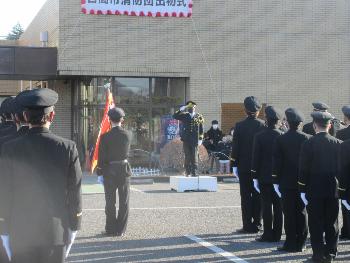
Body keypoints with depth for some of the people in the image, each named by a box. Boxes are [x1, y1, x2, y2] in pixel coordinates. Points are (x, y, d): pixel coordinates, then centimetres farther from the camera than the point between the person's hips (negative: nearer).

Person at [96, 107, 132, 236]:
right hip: (124, 169, 2)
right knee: (124, 202, 8)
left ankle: (111, 229, 10)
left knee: (110, 202, 6)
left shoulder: (105, 137, -11)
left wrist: (100, 173, -1)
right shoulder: (127, 135, -4)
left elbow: (102, 157, -9)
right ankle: (121, 229, 9)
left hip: (110, 171, -2)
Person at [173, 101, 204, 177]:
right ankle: (187, 172, 8)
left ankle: (194, 172, 2)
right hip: (186, 139, 1)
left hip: (195, 140, -1)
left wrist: (200, 139, -1)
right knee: (187, 156, 3)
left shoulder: (199, 117, 6)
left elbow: (201, 129, 5)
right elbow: (174, 116, 2)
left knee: (194, 156, -2)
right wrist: (180, 110, -9)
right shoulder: (184, 115, 9)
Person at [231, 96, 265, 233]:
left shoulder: (239, 126, -7)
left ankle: (247, 225, 3)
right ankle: (257, 224, 10)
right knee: (258, 196, 8)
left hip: (244, 166, -1)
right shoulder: (263, 125, -6)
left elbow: (235, 147, -5)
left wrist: (235, 164, 3)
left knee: (246, 196, 4)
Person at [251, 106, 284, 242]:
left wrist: (255, 177, -1)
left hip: (264, 177, -2)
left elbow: (256, 158, -7)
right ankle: (277, 234, 12)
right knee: (278, 206, 8)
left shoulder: (259, 136, -8)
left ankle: (268, 234, 1)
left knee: (267, 206, 1)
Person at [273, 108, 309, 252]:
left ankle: (291, 243, 3)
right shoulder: (308, 139, -3)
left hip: (287, 182, -2)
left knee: (289, 213, 3)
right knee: (302, 212, 9)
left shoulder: (281, 139, -7)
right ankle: (301, 243, 13)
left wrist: (276, 180, 0)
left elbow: (277, 162, -6)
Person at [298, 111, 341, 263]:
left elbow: (303, 169, -9)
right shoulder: (338, 144, -2)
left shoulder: (308, 144, -10)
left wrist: (302, 189, -3)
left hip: (314, 189, -3)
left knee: (316, 223, 4)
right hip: (333, 189, 3)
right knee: (331, 222, 11)